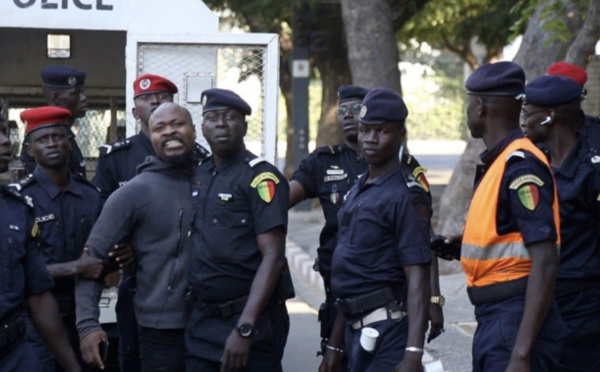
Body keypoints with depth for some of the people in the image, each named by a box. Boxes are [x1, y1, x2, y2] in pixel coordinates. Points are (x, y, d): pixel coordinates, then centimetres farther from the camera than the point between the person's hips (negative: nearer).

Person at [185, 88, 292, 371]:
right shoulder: (197, 176, 11)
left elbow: (273, 258, -15)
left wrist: (244, 329, -21)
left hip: (251, 319, -6)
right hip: (201, 321, 6)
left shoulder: (261, 177, -9)